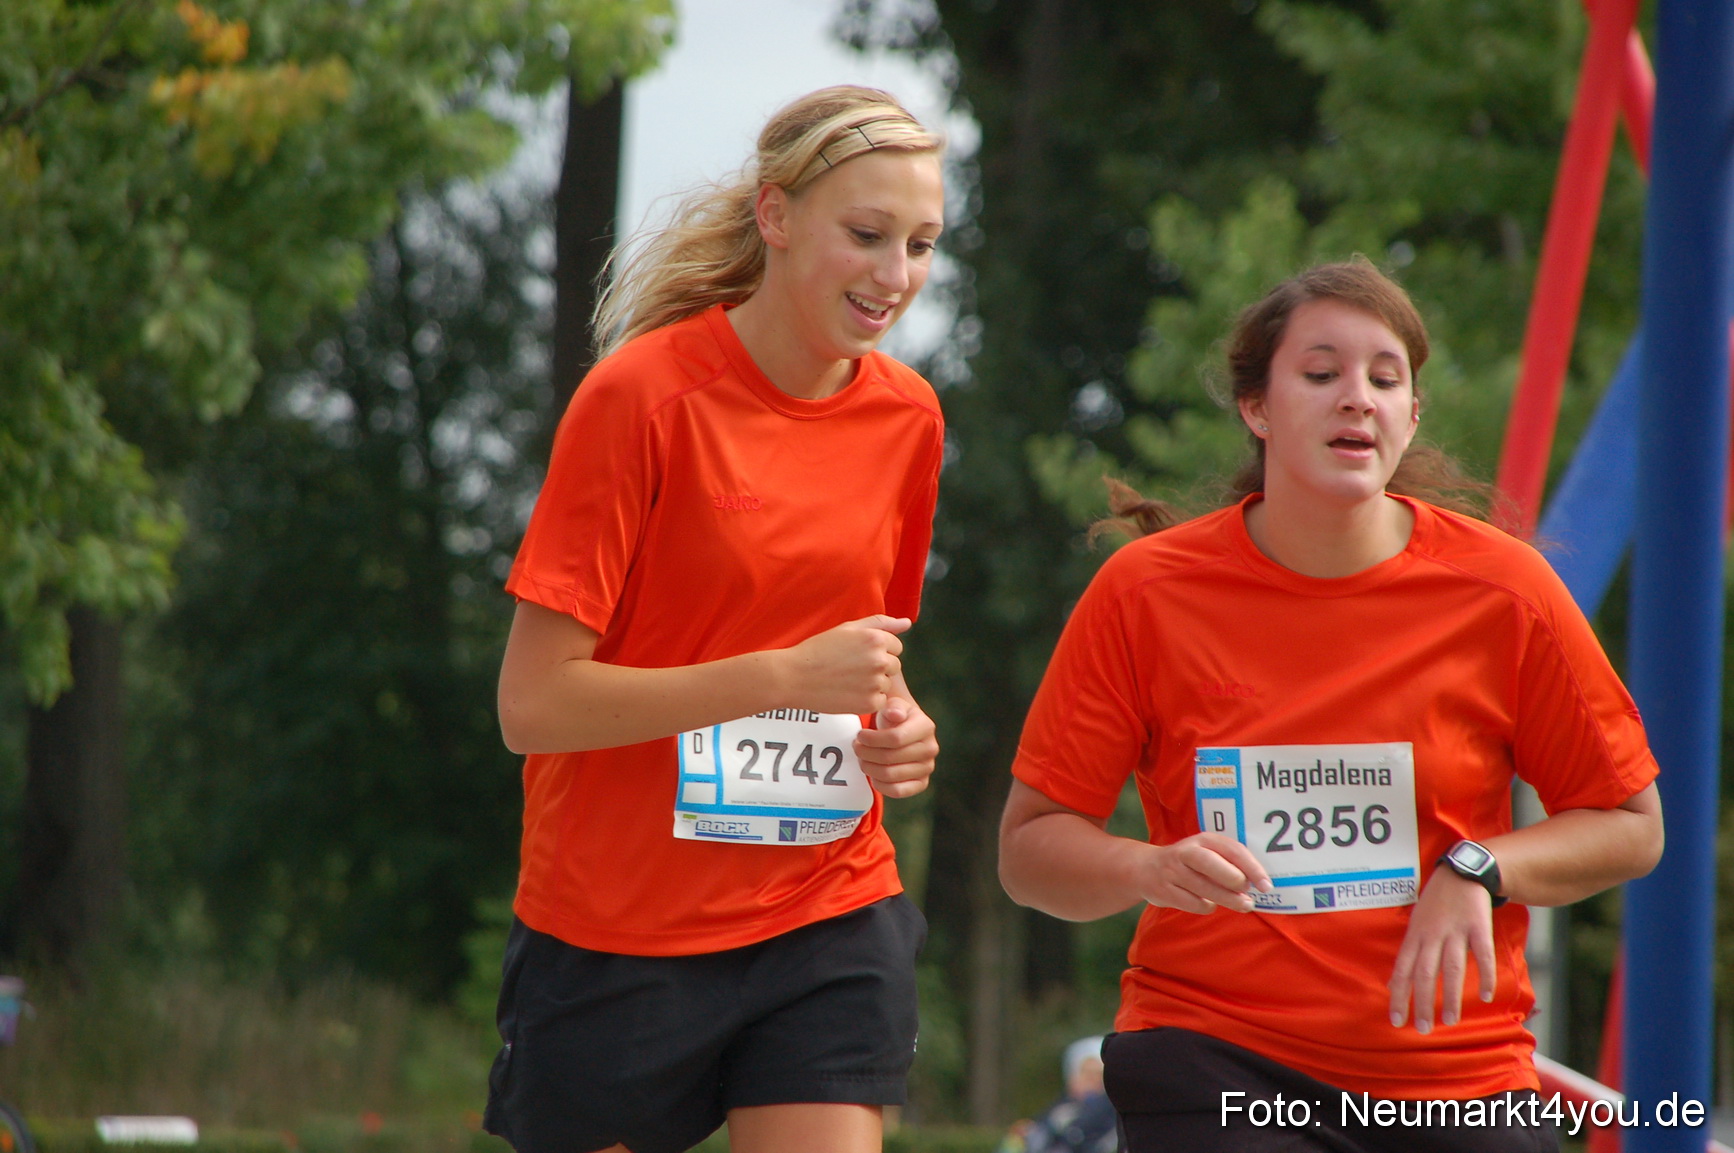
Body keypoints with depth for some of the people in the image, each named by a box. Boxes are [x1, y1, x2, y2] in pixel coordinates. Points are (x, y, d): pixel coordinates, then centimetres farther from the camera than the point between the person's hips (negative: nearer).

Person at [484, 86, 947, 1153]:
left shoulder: (907, 416, 5)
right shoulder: (641, 395, -12)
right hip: (612, 934, -4)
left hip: (830, 917, 4)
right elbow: (532, 704, -17)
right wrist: (786, 675, -24)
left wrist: (900, 732, -2)